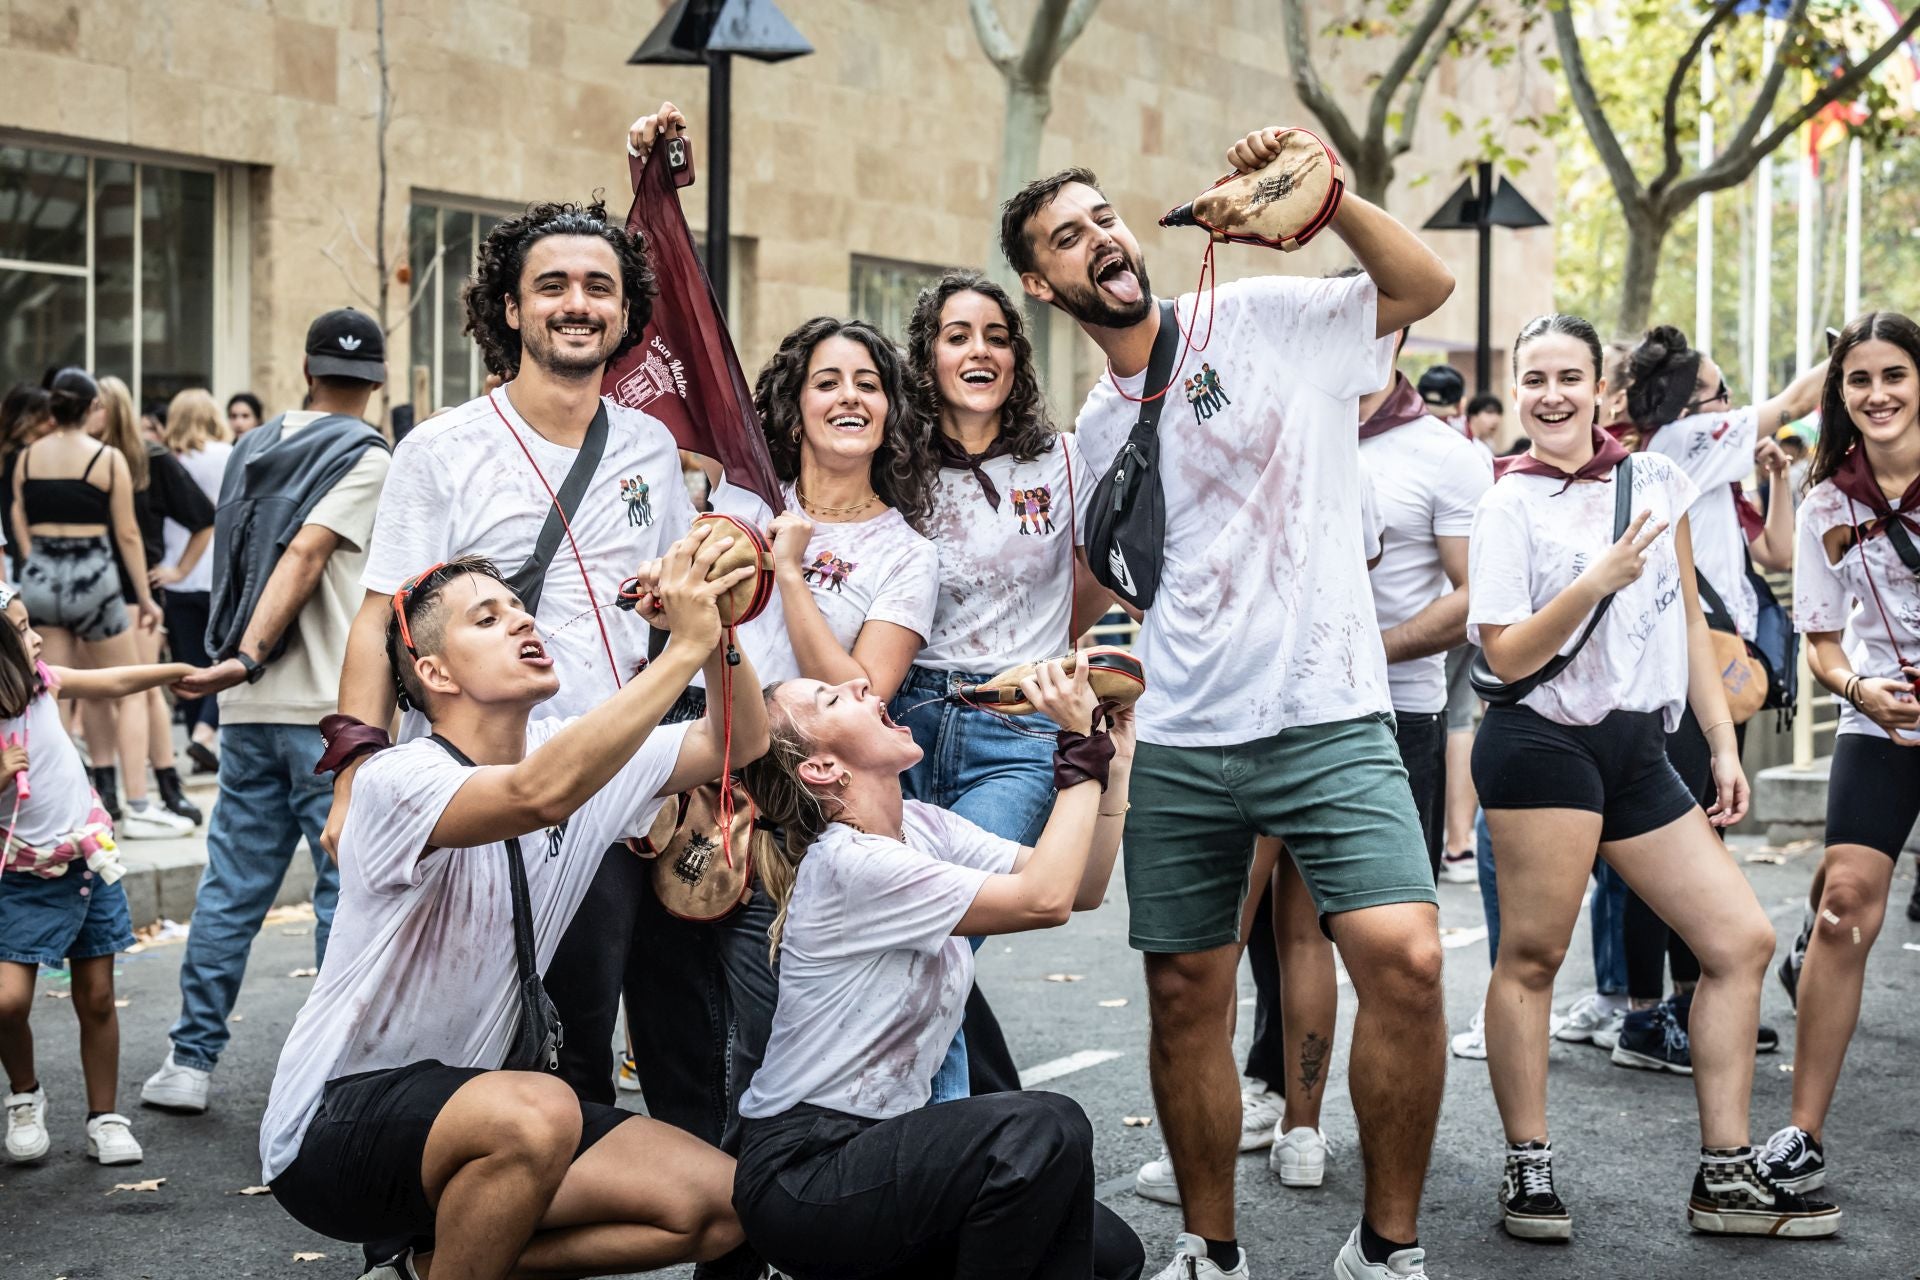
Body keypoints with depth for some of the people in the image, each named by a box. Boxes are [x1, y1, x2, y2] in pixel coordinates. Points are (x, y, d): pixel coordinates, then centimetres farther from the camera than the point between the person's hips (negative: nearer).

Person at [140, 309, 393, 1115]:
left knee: (231, 882, 10)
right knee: (346, 884, 1)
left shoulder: (253, 449, 15)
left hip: (250, 709, 6)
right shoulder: (365, 458, -6)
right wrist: (248, 656, -22)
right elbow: (303, 557, -17)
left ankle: (189, 1061, 12)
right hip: (330, 710, -6)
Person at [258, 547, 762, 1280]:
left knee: (720, 1206, -8)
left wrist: (719, 633, -20)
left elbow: (741, 744, 0)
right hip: (332, 1128, -8)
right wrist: (684, 646, -38)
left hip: (474, 1111, 8)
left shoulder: (571, 752, 3)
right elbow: (541, 794, -40)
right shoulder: (399, 780, -20)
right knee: (537, 1116, -38)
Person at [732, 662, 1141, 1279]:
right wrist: (1082, 748, -20)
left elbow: (1082, 888, 0)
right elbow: (1045, 900, -25)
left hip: (878, 1142, 9)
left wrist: (1113, 758, -8)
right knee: (1045, 1131, -29)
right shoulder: (848, 864, -20)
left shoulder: (924, 825, 6)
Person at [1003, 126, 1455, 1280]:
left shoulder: (1262, 319, 2)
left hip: (1327, 720, -4)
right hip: (1177, 750, 5)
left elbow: (1425, 285, -9)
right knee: (1186, 1001, 8)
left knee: (1405, 957, -20)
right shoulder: (1094, 434, 15)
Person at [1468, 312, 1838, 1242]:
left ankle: (1726, 1176, 8)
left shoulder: (1656, 479, 11)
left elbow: (1690, 620, 16)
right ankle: (1527, 1169, 9)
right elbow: (1506, 656, -10)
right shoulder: (1508, 509, -2)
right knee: (1532, 957, -4)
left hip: (1640, 750, 6)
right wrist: (1597, 581, -21)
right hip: (1544, 743, -6)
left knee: (1742, 939, 2)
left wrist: (1723, 743, 12)